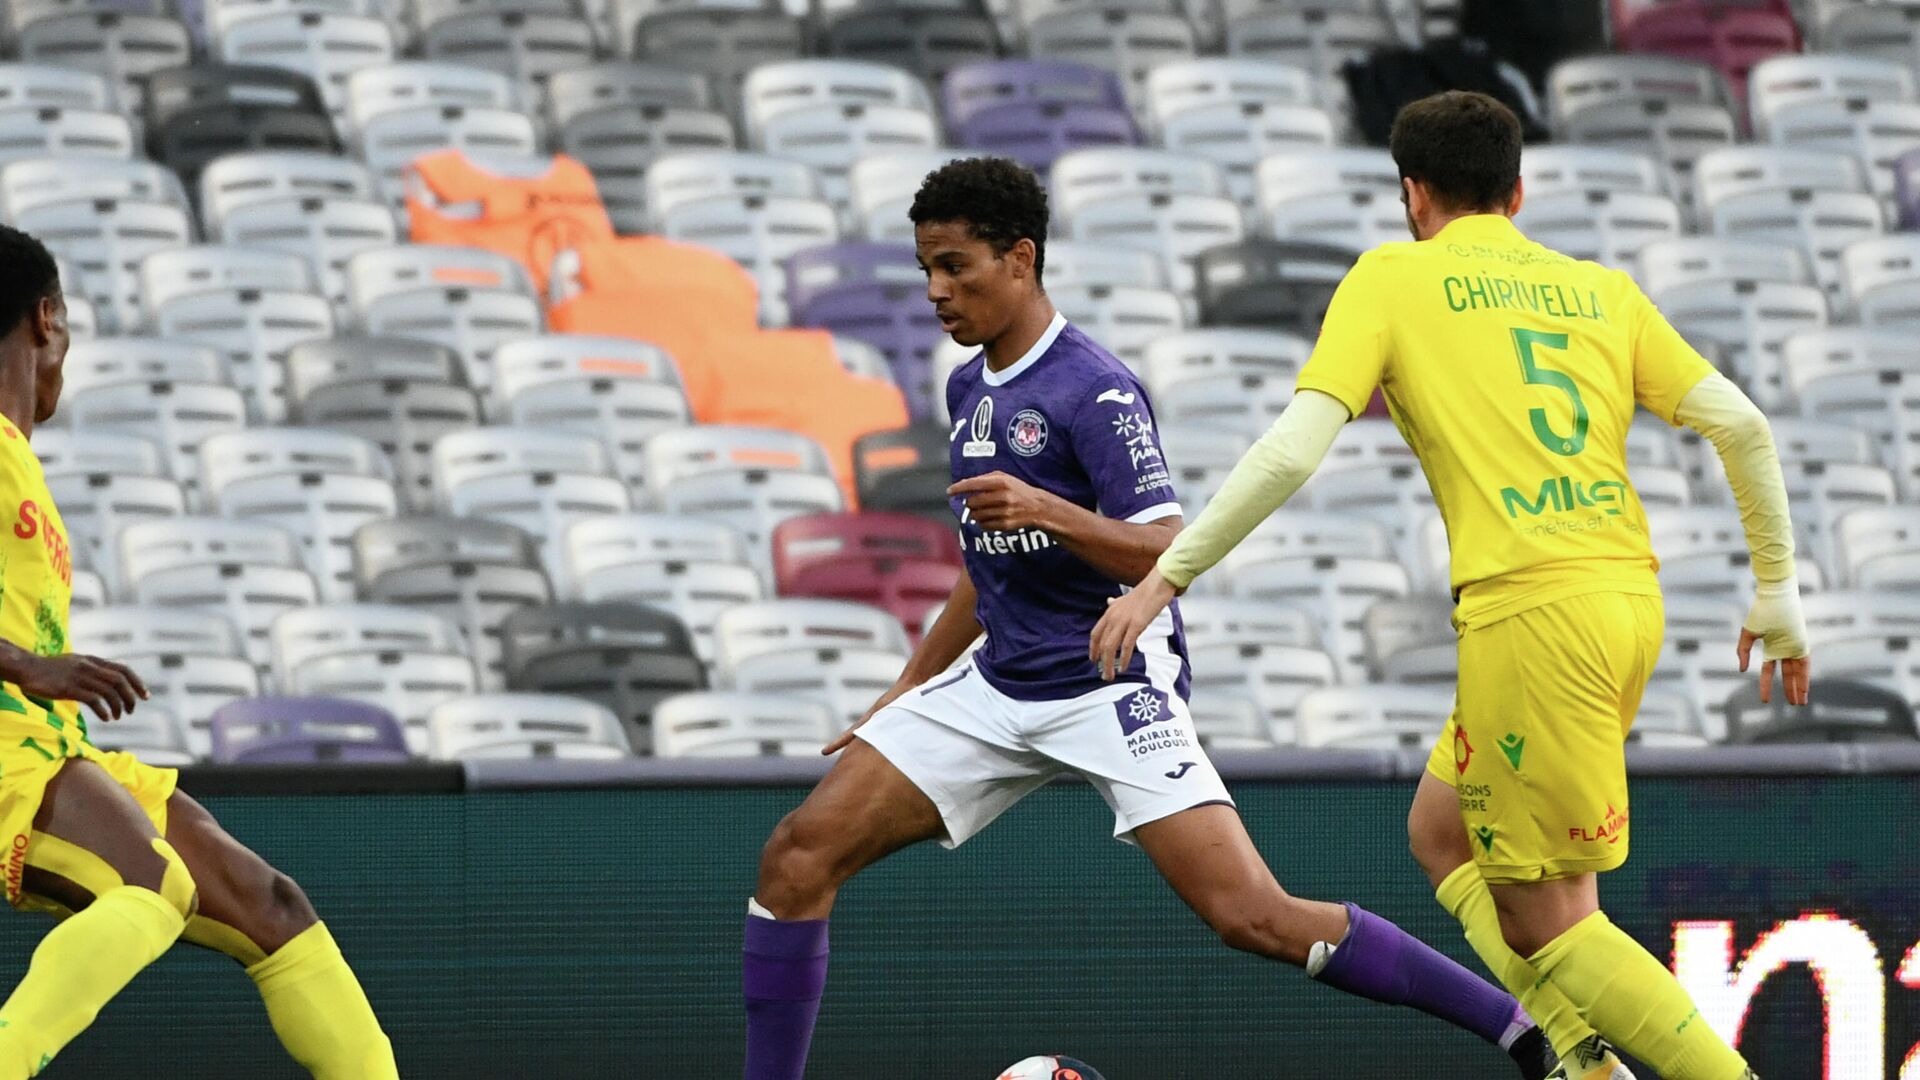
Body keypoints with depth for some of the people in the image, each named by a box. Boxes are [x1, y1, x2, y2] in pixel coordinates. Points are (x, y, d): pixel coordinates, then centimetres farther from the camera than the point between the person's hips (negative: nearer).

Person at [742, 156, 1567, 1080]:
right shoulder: (970, 390, 12)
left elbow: (1168, 553, -21)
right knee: (798, 857, -5)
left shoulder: (1096, 391, -13)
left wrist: (1049, 512, -37)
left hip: (1111, 688, -8)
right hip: (996, 689, 8)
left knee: (1252, 916, -18)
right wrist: (909, 688, 27)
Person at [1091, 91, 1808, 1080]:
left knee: (1547, 921, 1)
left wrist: (1167, 575, 0)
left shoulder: (1393, 277, 4)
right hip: (1629, 596, 6)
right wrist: (1778, 593, 19)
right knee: (1442, 829, 22)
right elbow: (1740, 424, 10)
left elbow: (1290, 452, -6)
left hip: (1533, 612, -6)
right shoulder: (1601, 288, 16)